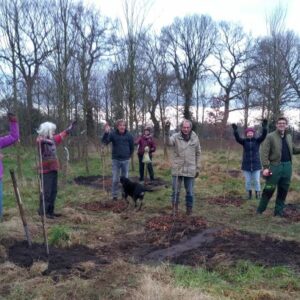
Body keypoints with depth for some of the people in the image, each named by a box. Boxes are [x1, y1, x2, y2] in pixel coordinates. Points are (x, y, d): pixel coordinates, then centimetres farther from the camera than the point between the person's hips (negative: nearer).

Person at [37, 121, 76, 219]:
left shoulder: (52, 139, 12)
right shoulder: (41, 139, -12)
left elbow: (61, 136, 30)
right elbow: (39, 140, -37)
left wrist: (69, 128, 38)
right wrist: (44, 140, -59)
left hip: (53, 169, 8)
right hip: (45, 170, -8)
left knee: (53, 191, 12)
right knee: (46, 191, -9)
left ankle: (50, 211, 21)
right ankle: (42, 211, -1)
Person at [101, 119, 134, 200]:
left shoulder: (129, 135, -3)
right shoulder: (113, 134, -7)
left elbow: (132, 147, 9)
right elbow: (105, 142, -20)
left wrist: (129, 155, 11)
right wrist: (106, 132, -34)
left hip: (125, 160, 2)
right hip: (115, 160, -1)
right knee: (115, 179, 2)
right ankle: (114, 195, 14)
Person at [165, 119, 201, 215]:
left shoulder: (195, 138, 0)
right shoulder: (176, 137, -8)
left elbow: (198, 154, 9)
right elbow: (168, 142, -31)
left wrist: (197, 168, 9)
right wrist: (167, 130, -48)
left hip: (190, 170, 1)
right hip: (177, 169, -1)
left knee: (190, 191, 10)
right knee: (175, 190, 8)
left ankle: (189, 208, 27)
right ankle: (175, 207, 26)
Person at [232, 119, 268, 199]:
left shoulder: (257, 140, -1)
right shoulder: (244, 141, -1)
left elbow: (263, 136, -18)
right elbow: (237, 138, -20)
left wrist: (265, 127, -36)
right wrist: (235, 130, -39)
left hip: (256, 164, 0)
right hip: (246, 165, 0)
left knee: (257, 181, 4)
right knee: (248, 181, 7)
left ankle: (257, 193, 22)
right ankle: (249, 193, 26)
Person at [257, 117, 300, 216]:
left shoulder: (289, 137, 14)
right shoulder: (270, 136, -4)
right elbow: (264, 153, -10)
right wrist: (266, 167, -18)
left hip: (287, 166, 6)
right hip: (275, 166, -5)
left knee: (283, 190, 10)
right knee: (269, 189, -3)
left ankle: (279, 211, 20)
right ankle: (260, 210, 10)